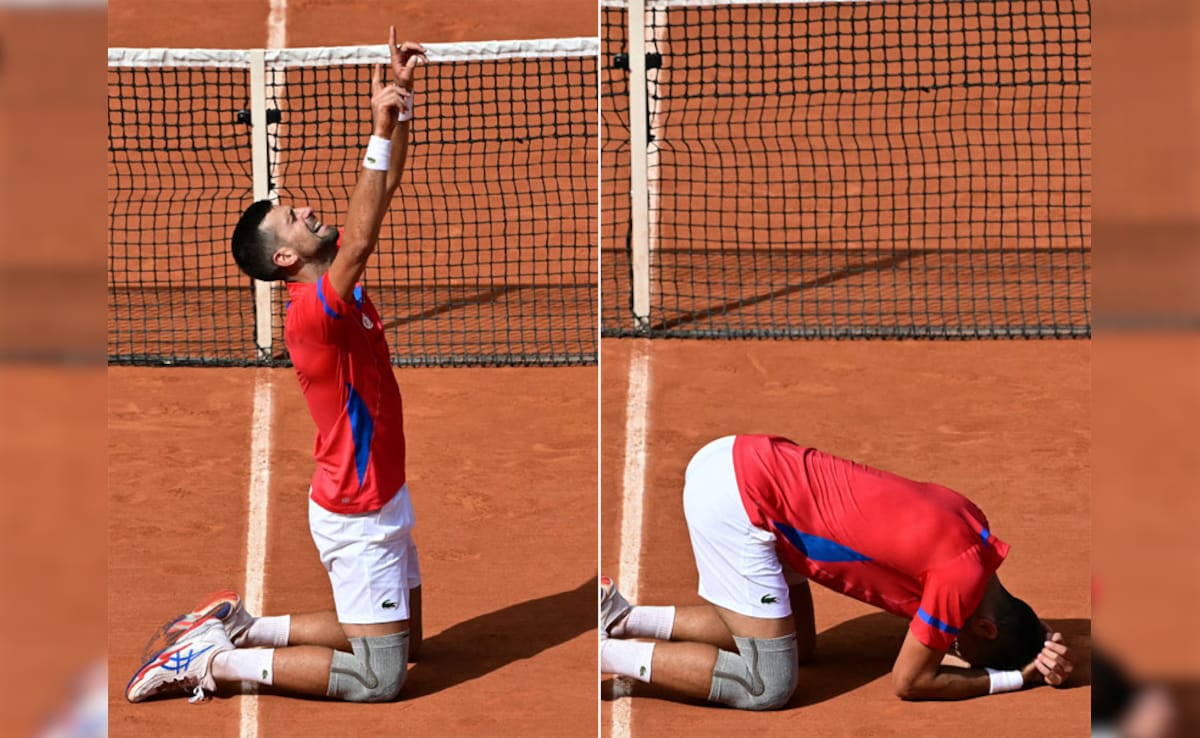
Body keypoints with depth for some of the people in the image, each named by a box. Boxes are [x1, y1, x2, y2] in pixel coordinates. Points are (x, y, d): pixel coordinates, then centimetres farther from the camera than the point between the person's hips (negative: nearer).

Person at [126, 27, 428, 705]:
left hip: (378, 502, 10)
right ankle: (215, 662, -2)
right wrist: (382, 131, -43)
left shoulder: (339, 277, 2)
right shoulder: (312, 312, -23)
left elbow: (386, 189, 3)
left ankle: (241, 626, 20)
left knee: (402, 640, 20)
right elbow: (362, 236, -39)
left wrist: (401, 97, -8)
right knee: (380, 675, -6)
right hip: (357, 517, -10)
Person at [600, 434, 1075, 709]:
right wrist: (1020, 678, 5)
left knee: (796, 647, 20)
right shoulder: (964, 574, -14)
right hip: (733, 497, -9)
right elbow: (911, 683, -3)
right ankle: (603, 654, -3)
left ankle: (623, 618, 17)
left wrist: (1036, 649, 10)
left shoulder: (972, 528, 10)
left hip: (738, 464, 9)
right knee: (769, 685, -7)